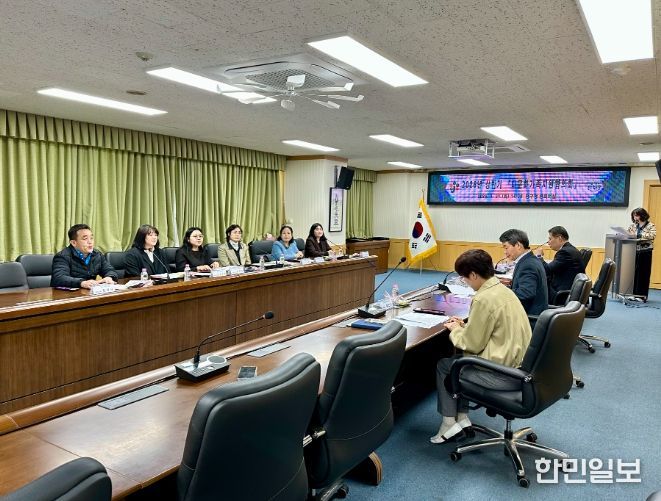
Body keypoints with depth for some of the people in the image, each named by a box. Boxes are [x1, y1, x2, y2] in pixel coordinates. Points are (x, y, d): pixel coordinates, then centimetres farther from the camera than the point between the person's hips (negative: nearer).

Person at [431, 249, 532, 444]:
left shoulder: (484, 299, -21)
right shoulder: (502, 289, 6)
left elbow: (472, 345, -15)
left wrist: (455, 330, 3)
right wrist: (464, 325, 12)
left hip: (504, 374, -9)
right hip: (519, 364, 9)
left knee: (444, 366, 10)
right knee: (458, 359, 23)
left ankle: (449, 422, 18)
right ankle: (461, 417, 22)